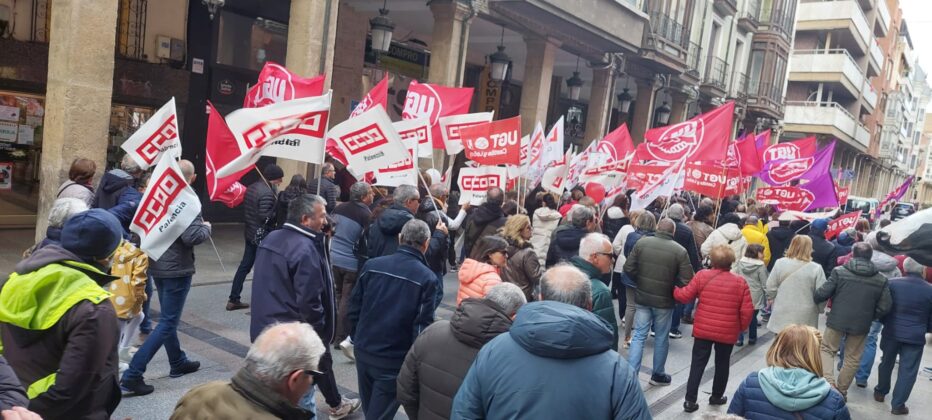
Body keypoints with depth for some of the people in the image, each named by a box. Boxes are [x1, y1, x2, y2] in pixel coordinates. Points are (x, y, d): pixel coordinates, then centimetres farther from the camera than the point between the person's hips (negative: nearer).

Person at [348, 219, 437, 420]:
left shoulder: (371, 265, -3)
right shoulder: (427, 278, -13)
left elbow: (353, 309, 2)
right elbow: (422, 326, -12)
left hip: (363, 351, 4)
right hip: (394, 359, -4)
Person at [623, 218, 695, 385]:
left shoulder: (641, 242, -7)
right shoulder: (680, 251, -12)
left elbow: (628, 268, -6)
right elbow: (686, 281, -13)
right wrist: (671, 281, 7)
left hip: (642, 297, 2)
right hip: (664, 301, -2)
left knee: (639, 335, 10)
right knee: (661, 338, 15)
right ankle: (658, 375, 29)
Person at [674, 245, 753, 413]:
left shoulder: (702, 276, -8)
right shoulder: (740, 282, -6)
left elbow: (684, 296, -5)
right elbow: (747, 311, -7)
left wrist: (674, 289, 14)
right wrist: (741, 327, 10)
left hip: (703, 330, 0)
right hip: (727, 333, 0)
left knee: (697, 364, 7)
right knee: (722, 364, 19)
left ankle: (690, 400, 6)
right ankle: (717, 396, 33)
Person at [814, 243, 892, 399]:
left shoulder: (839, 272, -9)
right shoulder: (881, 280, -1)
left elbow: (822, 294, -12)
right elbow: (885, 307, -2)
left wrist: (814, 299, 9)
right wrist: (869, 317, 14)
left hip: (837, 320, -2)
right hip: (861, 325, 2)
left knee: (826, 349, 16)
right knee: (853, 358, 17)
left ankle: (828, 382, -4)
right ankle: (841, 391, 25)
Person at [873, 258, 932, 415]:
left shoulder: (892, 283, -8)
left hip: (891, 332, 2)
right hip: (915, 336, -2)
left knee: (886, 363, 20)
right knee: (908, 370, 6)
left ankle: (880, 392, 35)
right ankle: (898, 404, 8)